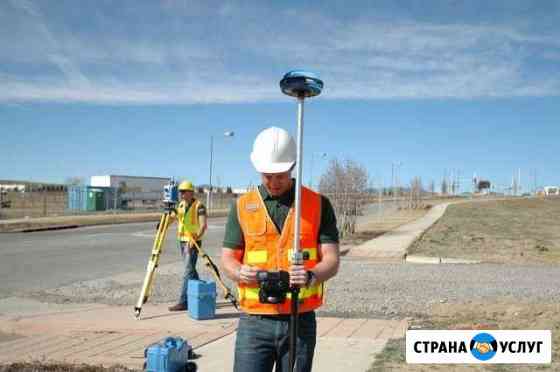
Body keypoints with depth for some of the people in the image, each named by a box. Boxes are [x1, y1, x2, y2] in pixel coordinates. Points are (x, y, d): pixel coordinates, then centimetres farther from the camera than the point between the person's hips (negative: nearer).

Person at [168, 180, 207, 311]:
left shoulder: (199, 206, -12)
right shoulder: (181, 205, 10)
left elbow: (203, 225, -21)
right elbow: (172, 218, 14)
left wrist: (195, 238, -34)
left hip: (193, 242, -8)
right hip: (182, 240, 8)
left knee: (188, 271, -10)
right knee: (191, 270, 14)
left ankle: (183, 302, -10)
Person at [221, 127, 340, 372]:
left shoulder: (318, 204, 1)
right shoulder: (242, 206, 4)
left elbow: (331, 261, -2)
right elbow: (228, 259, 5)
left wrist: (311, 276, -24)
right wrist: (241, 273, -18)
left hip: (300, 321, 0)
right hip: (254, 322, 0)